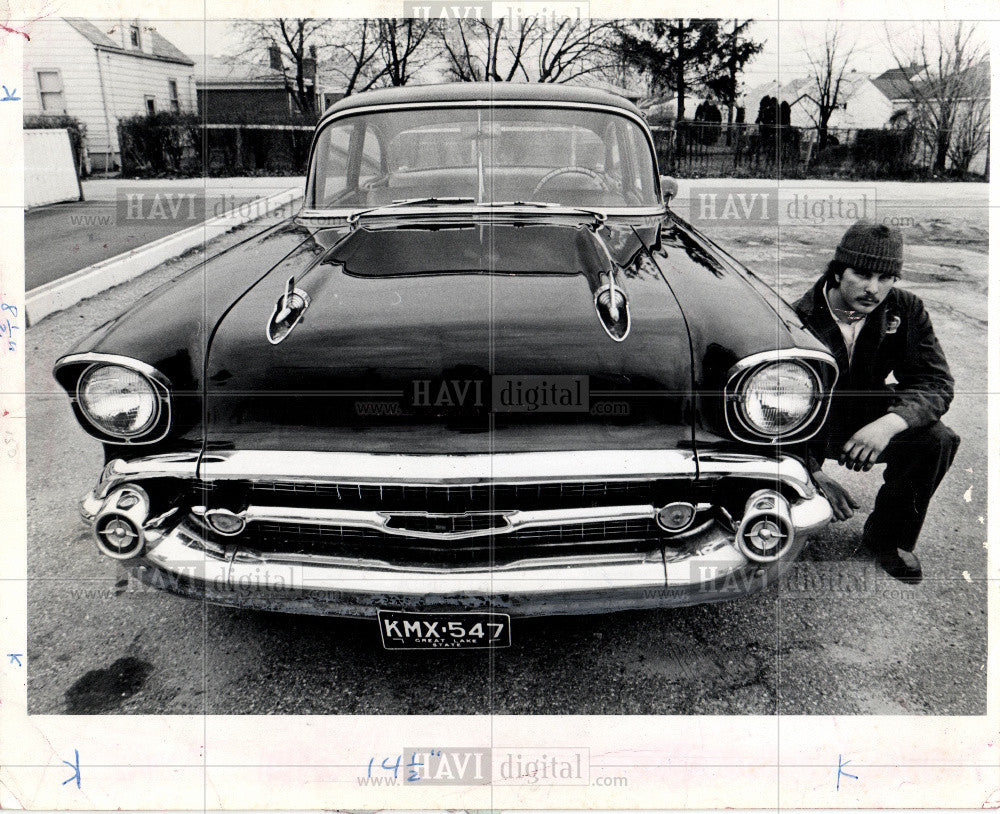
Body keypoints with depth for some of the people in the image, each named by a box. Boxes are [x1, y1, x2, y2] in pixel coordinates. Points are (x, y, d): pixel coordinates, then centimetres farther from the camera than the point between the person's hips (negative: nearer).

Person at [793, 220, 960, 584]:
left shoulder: (905, 311, -9)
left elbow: (936, 383, -14)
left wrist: (889, 424, -37)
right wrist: (814, 473, -37)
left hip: (867, 416, 4)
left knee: (937, 441, -22)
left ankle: (886, 538, 2)